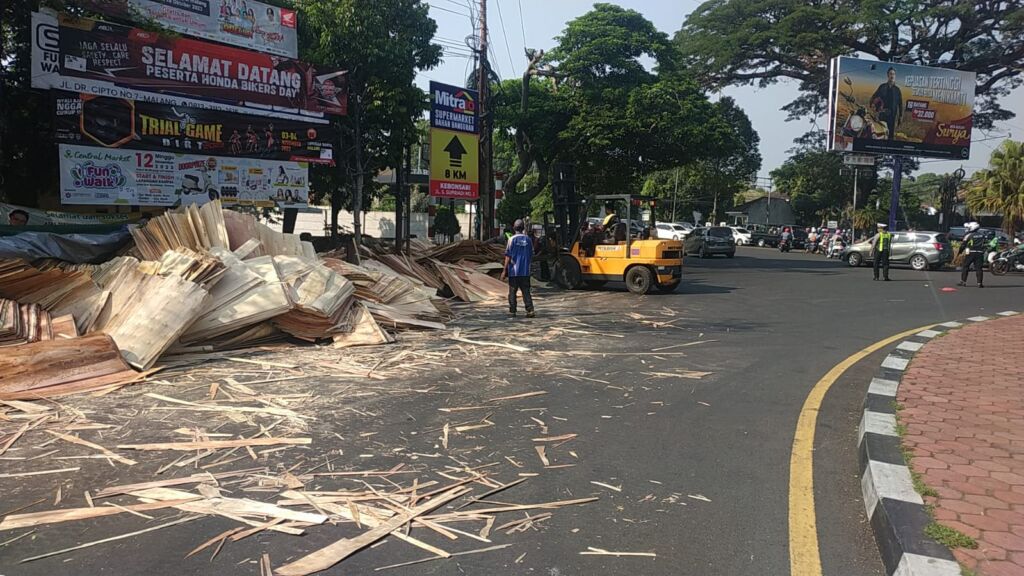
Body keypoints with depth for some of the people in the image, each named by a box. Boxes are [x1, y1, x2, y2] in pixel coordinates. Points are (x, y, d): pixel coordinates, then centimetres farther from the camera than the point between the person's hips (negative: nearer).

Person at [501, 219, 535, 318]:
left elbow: (508, 257, -8)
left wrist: (504, 271, -4)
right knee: (526, 292, 7)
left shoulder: (512, 239, -7)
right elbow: (531, 257, 8)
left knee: (512, 292, 6)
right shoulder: (528, 239, 3)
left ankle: (512, 311, 8)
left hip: (514, 271, -3)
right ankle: (530, 311, -1)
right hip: (525, 271, 3)